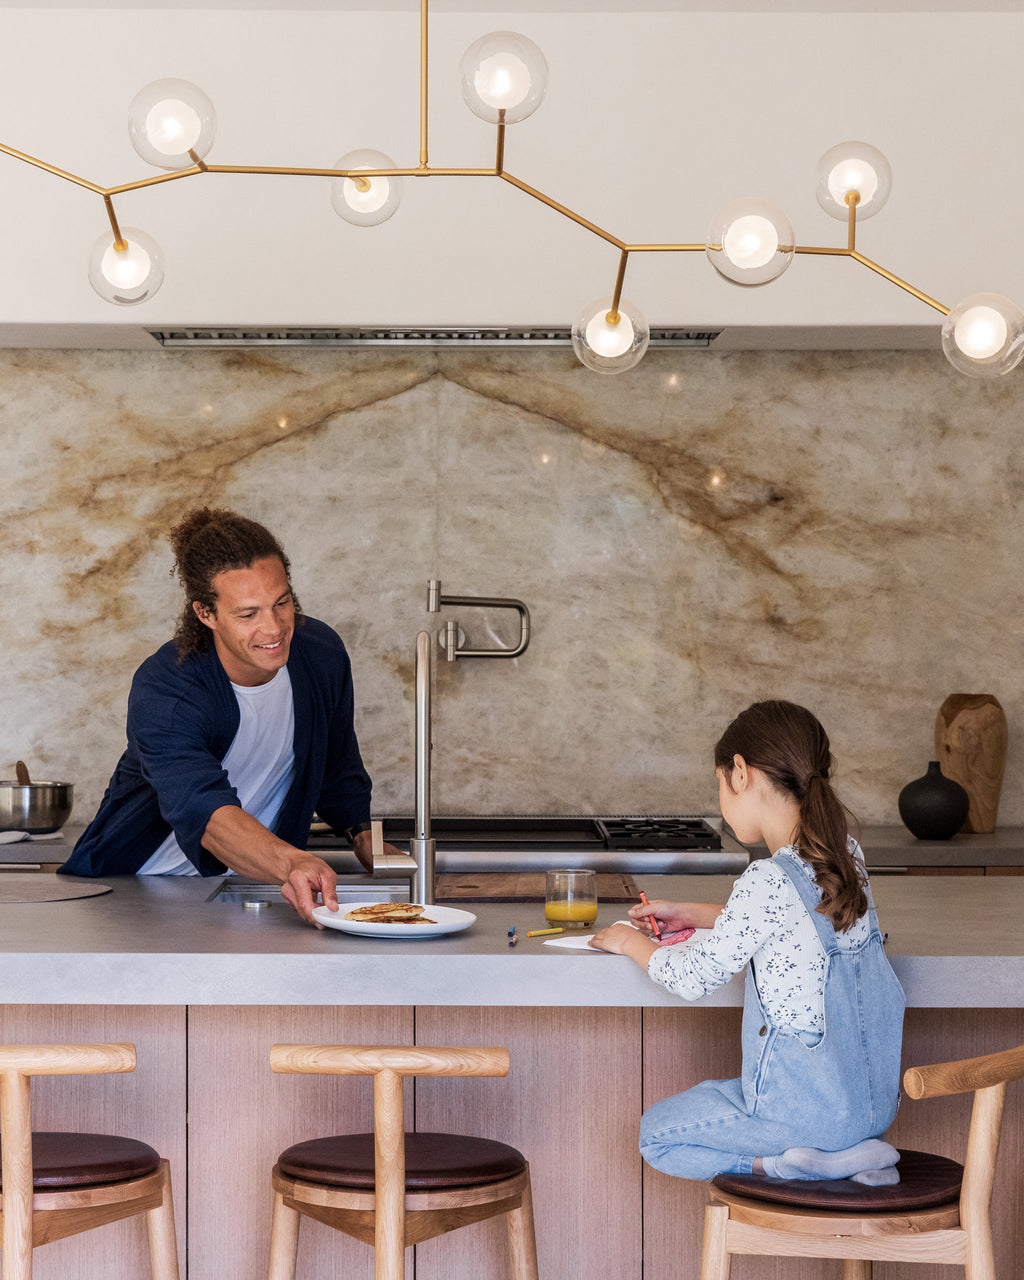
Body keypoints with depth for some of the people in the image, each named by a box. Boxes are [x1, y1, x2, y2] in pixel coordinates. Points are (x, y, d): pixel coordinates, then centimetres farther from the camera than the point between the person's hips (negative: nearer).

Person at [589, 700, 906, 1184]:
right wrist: (693, 915, 24)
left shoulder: (768, 881, -22)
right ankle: (843, 1153, 8)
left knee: (655, 1135, 15)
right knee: (709, 1094, 30)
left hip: (806, 1108, -7)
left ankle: (780, 1163, -5)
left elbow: (693, 978, -12)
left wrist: (632, 943, 8)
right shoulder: (848, 856, 1)